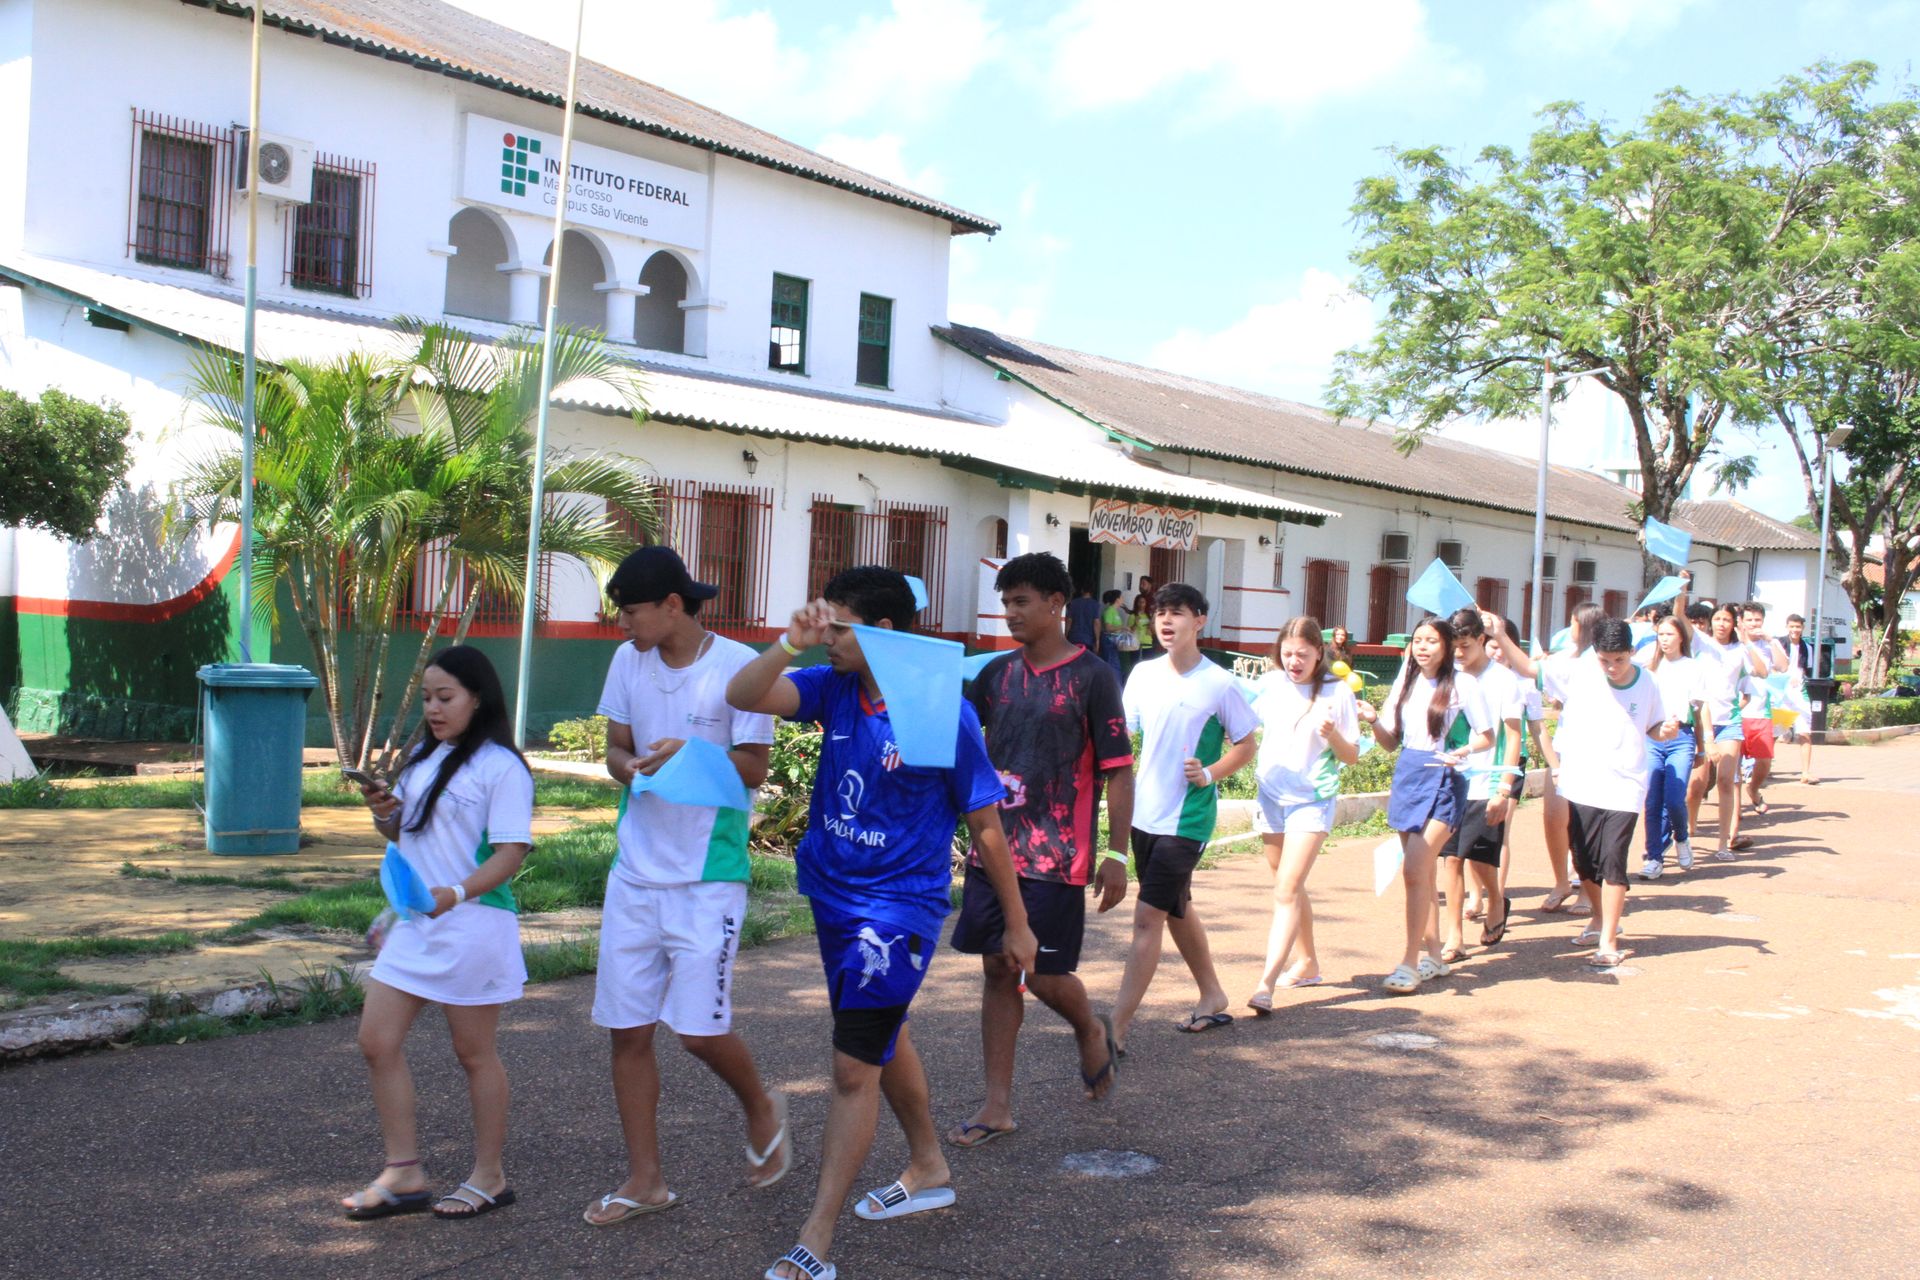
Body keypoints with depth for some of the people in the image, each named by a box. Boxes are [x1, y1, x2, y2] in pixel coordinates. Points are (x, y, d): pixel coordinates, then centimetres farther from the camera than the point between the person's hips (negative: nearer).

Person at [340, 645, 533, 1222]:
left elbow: (510, 852, -17)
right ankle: (404, 1175, 15)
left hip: (474, 924, -8)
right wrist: (384, 812, -1)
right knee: (377, 1041, 5)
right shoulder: (424, 758, 12)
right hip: (415, 922, 8)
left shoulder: (500, 767, -12)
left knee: (474, 1052, 5)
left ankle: (489, 1176, 20)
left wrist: (456, 894, -30)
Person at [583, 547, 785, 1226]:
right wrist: (631, 767, -13)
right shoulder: (629, 661, 5)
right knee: (627, 1029, 6)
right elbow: (616, 750, 11)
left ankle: (762, 1110, 25)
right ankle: (645, 1178, 20)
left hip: (708, 875, -5)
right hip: (635, 870, 5)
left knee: (700, 1029, -8)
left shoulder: (739, 666, -11)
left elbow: (754, 768, -8)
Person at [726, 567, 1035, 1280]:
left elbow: (985, 825, -9)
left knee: (854, 1066, -7)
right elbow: (742, 696, -15)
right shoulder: (835, 689, -2)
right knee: (881, 1037, 23)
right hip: (833, 893, 7)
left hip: (900, 906, -7)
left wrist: (1016, 925, -2)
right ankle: (929, 1170, 44)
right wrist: (792, 641, -31)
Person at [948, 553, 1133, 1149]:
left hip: (1057, 856, -5)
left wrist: (1116, 855, -10)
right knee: (998, 970, 7)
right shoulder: (998, 673, 8)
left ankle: (1091, 1033, 31)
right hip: (994, 848, 5)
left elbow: (1117, 770, -7)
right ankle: (998, 1105, 14)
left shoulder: (1092, 676, -7)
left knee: (1046, 976, -2)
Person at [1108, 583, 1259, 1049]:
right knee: (1176, 909, 19)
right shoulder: (1144, 674, 3)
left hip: (1186, 818, -6)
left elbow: (1247, 744, -2)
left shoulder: (1220, 683, -11)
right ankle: (1212, 995, 38)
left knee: (1147, 915, -11)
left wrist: (1211, 773, -18)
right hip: (1145, 813, 6)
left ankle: (1117, 1028, -9)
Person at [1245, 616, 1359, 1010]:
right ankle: (1307, 962, 35)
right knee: (1290, 886, 17)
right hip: (1271, 796, 5)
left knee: (1287, 890, -15)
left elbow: (1352, 756, -5)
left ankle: (1267, 983, -21)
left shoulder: (1337, 692, -8)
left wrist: (1333, 735, -24)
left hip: (1312, 800, -5)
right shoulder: (1270, 685, 2)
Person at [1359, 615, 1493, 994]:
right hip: (1406, 775, 6)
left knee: (1414, 869, -16)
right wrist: (1374, 721, -8)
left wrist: (1461, 752, -20)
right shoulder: (1406, 681, 10)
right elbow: (1391, 741, 12)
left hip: (1440, 779, -6)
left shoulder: (1461, 684, -6)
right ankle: (1434, 956, 24)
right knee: (1421, 872, 12)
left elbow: (1487, 736, -1)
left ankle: (1410, 962, -11)